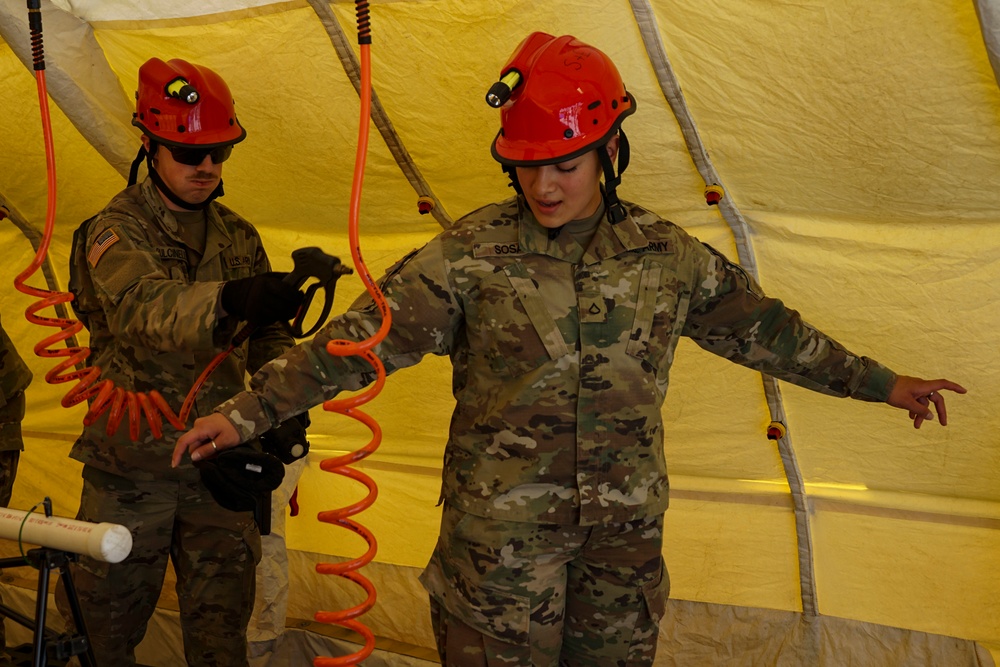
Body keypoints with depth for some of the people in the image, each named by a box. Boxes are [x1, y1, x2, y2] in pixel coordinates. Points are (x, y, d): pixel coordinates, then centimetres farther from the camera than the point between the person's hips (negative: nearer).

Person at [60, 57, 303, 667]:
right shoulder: (115, 231, -10)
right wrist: (227, 300, -52)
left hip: (218, 460, 4)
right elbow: (140, 308, -32)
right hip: (132, 463, -4)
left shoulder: (239, 236, 7)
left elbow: (266, 334, 13)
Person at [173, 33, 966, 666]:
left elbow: (760, 326, 11)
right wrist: (248, 411, -17)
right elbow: (363, 337, -11)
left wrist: (881, 383, 18)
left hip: (626, 530, 3)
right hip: (500, 529, -3)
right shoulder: (473, 253, -9)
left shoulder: (666, 255, 1)